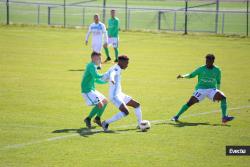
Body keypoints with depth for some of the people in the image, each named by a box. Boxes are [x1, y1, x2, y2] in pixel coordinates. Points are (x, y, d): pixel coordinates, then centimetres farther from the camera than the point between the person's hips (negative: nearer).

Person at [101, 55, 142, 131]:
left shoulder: (113, 68, 12)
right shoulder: (116, 69, -17)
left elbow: (103, 78, 20)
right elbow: (112, 74, -41)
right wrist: (112, 80, -65)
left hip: (120, 95, 10)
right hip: (115, 96, -10)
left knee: (137, 105, 12)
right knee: (125, 112, -26)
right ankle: (106, 123, -15)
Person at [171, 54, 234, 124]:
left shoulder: (217, 70, 3)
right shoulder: (201, 69, -1)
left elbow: (218, 82, 13)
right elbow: (191, 75, 7)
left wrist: (218, 95, 10)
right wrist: (183, 76, -10)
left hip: (212, 89, 1)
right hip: (201, 89, -1)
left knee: (223, 97, -23)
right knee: (190, 102, -16)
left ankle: (224, 117, -23)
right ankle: (177, 116, -1)